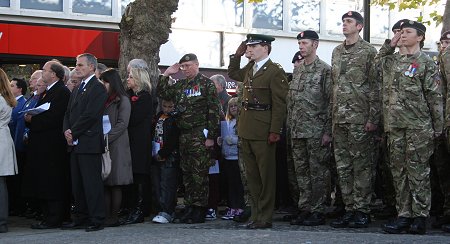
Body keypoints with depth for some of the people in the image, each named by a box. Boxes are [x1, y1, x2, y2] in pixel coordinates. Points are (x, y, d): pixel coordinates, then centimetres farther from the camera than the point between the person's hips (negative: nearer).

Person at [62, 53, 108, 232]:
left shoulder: (98, 88, -8)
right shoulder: (77, 90, 20)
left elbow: (90, 115, -16)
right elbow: (68, 114, 17)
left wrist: (73, 133, -11)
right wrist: (67, 131, -2)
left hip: (89, 143, -9)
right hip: (76, 144, 9)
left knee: (92, 182, -7)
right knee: (77, 184, 11)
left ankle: (97, 220, -3)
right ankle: (80, 218, 17)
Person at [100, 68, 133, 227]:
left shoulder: (123, 100, -2)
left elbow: (122, 124, -10)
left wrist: (106, 138, -16)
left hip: (116, 146, -6)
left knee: (115, 184, -5)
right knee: (104, 184, 3)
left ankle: (114, 217, -3)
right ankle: (106, 216, 4)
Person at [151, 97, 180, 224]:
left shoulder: (177, 118, -6)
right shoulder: (158, 116, 16)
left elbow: (174, 140, -13)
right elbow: (152, 133, 24)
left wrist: (162, 153, -11)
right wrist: (153, 152, 11)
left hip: (169, 158, -7)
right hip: (156, 157, 7)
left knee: (166, 185, -11)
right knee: (157, 186, 7)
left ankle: (166, 213, -13)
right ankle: (165, 210, 14)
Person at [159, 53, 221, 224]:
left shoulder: (206, 84, -4)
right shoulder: (181, 85, 16)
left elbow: (214, 111, -9)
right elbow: (162, 91, 18)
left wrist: (211, 136, -14)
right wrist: (167, 74, 7)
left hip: (200, 136, -7)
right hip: (184, 136, 7)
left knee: (199, 174, -5)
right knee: (187, 174, 10)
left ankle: (200, 211, 0)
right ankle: (189, 208, 16)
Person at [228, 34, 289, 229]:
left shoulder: (275, 72, -11)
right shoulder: (249, 69, 12)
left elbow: (279, 104, -14)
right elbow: (233, 74, 33)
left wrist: (275, 132, -19)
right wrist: (236, 55, 17)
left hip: (263, 132, -8)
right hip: (246, 131, 8)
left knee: (266, 175, 1)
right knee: (252, 175, 12)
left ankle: (265, 218, 7)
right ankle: (255, 214, 21)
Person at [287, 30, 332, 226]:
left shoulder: (325, 70, -5)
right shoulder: (297, 70, 15)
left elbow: (332, 102, -9)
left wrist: (328, 131, -14)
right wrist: (290, 128, 13)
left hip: (317, 132, -7)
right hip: (297, 132, 7)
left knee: (318, 171, -2)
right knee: (301, 171, 9)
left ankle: (318, 212, 3)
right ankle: (304, 209, 16)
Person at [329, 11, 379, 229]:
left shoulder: (369, 52, -4)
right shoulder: (336, 52, 16)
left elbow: (375, 88, -8)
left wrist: (373, 118, -13)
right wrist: (331, 115, 14)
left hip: (359, 118, -7)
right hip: (339, 118, 7)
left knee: (361, 165, -2)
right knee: (343, 166, 7)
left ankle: (362, 211, 3)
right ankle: (349, 209, 14)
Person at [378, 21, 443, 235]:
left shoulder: (426, 63, -2)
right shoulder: (392, 62, 14)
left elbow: (435, 97, -4)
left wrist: (437, 128, -7)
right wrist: (389, 46, 16)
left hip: (418, 127, -5)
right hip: (395, 126, 6)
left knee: (418, 172, -3)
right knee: (399, 172, 6)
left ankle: (420, 217, 3)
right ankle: (404, 215, 11)